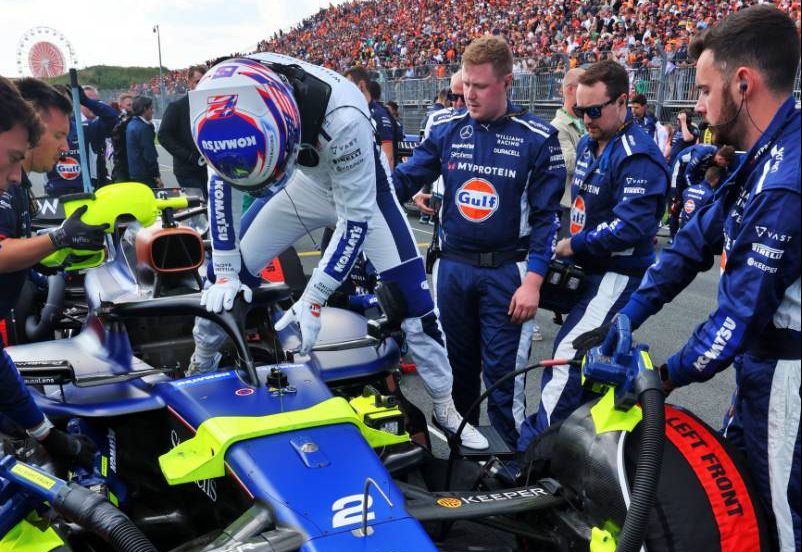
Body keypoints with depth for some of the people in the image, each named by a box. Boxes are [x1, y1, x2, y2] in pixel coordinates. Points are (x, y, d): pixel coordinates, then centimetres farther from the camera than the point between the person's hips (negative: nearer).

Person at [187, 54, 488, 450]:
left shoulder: (343, 115, -42)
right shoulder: (227, 99, -27)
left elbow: (355, 218, -31)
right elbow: (220, 180, -12)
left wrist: (312, 300, -29)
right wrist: (225, 274, -12)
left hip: (359, 188, -4)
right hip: (300, 183, 4)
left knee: (411, 297, -11)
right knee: (227, 276, 1)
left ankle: (445, 406, 7)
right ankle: (199, 368, 27)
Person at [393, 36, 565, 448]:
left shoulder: (537, 138, -6)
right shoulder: (446, 129, 2)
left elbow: (547, 215, -6)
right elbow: (403, 180, 4)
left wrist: (532, 281, -12)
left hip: (506, 272, -3)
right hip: (452, 267, 4)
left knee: (503, 373, -1)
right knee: (457, 364, 15)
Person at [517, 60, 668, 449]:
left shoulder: (638, 156, -19)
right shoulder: (587, 144, 11)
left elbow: (630, 226, -28)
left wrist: (573, 245, -19)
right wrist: (565, 248, 10)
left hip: (618, 274, -10)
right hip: (585, 269, 10)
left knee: (568, 355, -15)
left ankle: (531, 445, -11)